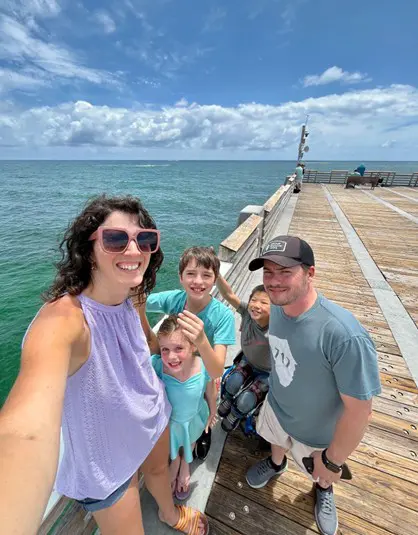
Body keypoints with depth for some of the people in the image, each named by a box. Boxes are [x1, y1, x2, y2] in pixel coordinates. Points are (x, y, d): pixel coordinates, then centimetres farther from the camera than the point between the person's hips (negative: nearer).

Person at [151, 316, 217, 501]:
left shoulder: (203, 366, -37)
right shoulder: (156, 364, -40)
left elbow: (210, 392, -15)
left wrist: (212, 412, 0)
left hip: (194, 417, 1)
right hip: (169, 418, -1)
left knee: (190, 443, 36)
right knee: (172, 448, 34)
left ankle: (185, 465, 73)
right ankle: (175, 462, 72)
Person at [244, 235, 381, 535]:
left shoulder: (345, 336, -43)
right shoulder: (278, 305, -22)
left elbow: (359, 410, -30)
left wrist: (333, 462, -15)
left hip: (318, 430, -3)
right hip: (276, 407, 4)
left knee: (324, 473, 32)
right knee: (277, 442, 36)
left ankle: (324, 490, 67)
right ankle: (276, 464, 71)